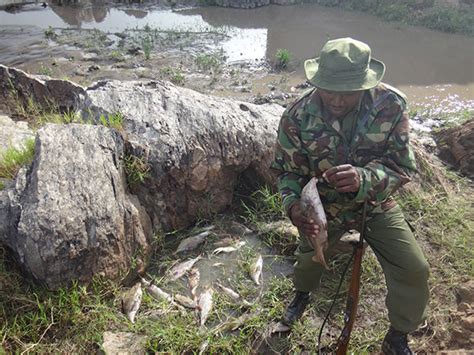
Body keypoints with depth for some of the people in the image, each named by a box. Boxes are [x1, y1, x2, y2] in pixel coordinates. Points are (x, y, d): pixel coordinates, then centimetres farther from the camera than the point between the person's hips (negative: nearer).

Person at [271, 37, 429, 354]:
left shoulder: (391, 103, -26)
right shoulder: (297, 117, -25)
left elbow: (402, 166, -24)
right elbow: (289, 171, -15)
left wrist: (363, 179, -46)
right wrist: (293, 204, -37)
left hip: (376, 204, 0)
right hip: (325, 207, 0)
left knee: (414, 270, -6)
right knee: (309, 258, 18)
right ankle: (303, 293, 58)